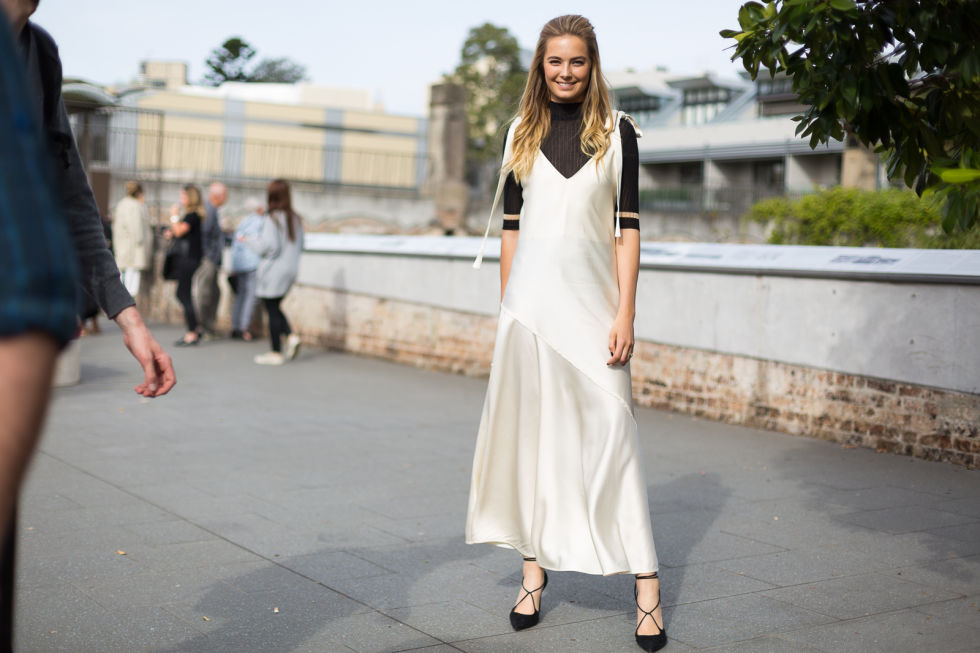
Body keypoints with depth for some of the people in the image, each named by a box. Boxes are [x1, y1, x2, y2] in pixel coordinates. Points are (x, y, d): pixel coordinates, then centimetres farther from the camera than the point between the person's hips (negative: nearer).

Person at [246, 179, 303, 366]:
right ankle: (291, 336, 1)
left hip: (274, 271, -7)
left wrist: (250, 241, -3)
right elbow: (300, 246, 12)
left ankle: (276, 353, 5)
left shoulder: (273, 219, -14)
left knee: (272, 310, 1)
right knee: (275, 308, 20)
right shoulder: (295, 219, 7)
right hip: (291, 270, 7)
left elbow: (269, 246, -18)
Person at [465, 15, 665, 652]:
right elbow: (511, 226, 12)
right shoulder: (522, 133, 11)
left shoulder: (616, 130, 4)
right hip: (532, 299, 2)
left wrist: (625, 313, -8)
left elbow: (627, 227, 0)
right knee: (531, 431, 5)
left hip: (592, 299, -2)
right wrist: (507, 307, 7)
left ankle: (647, 589, -3)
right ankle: (535, 568, 19)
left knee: (612, 432, -7)